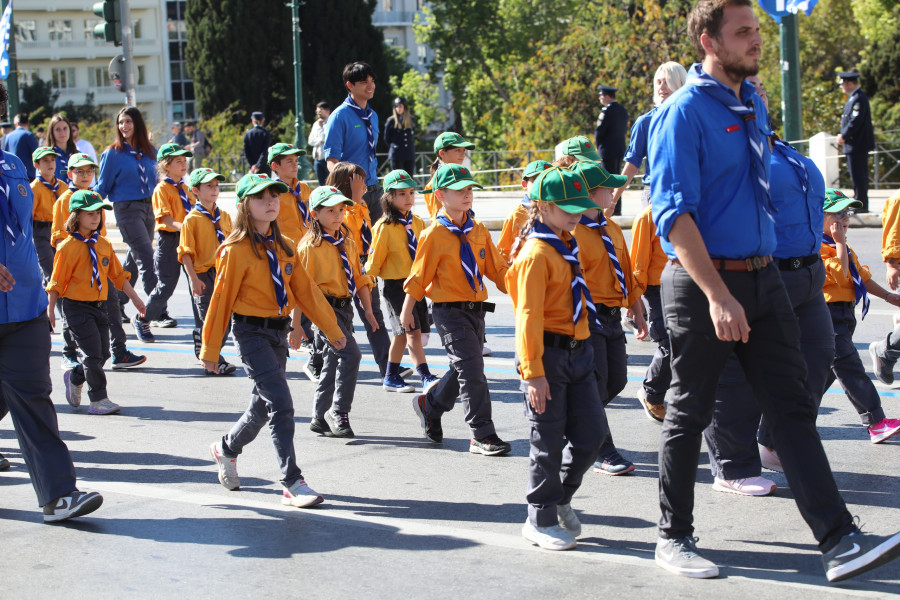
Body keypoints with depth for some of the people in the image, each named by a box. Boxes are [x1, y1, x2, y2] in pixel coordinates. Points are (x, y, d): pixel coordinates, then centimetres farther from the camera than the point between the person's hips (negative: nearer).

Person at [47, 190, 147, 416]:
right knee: (93, 353, -8)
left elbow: (118, 275, 15)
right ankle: (98, 400, 1)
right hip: (77, 306, -6)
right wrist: (50, 308, -9)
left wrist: (135, 298, 15)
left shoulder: (104, 244, 8)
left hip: (99, 305, 6)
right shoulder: (68, 247, -10)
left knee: (103, 353, 8)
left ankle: (74, 378, 33)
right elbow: (56, 281, -8)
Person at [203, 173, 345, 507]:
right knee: (280, 404, -14)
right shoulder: (236, 250, -10)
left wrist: (332, 329, 12)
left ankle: (226, 449, 43)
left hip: (278, 331, 7)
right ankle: (292, 484, -11)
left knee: (264, 404, 16)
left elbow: (305, 290, 13)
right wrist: (210, 349, -4)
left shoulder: (283, 248, 10)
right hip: (251, 332, -7)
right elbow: (221, 300, -7)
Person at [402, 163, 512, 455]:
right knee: (471, 370, -10)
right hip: (450, 311, -6)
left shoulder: (478, 230, 7)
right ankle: (482, 436, -5)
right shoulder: (434, 234, -10)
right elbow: (420, 275, -4)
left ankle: (429, 404, 40)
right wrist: (407, 311, 2)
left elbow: (497, 268, 11)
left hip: (477, 309, 7)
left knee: (463, 370, 16)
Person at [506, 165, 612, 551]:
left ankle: (561, 497, 27)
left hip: (578, 351, 8)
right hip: (549, 354, -8)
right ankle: (541, 519, 14)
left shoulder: (566, 246, 14)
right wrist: (534, 372, -21)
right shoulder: (536, 253, -13)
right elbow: (528, 316, -18)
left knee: (592, 433, 7)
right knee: (548, 441, 1)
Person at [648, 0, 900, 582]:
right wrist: (717, 295, -27)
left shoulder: (754, 103, 12)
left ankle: (840, 541, 2)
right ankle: (674, 538, 20)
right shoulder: (684, 112, -13)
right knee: (690, 414, 6)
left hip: (764, 277, 7)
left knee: (793, 406, 3)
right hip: (703, 283, -7)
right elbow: (674, 213, -20)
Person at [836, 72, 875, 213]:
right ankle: (860, 203, 19)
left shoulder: (859, 98, -16)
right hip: (855, 144, 10)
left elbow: (856, 121, -22)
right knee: (859, 175, 13)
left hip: (857, 145, -10)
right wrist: (843, 135, 10)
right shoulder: (853, 97, 17)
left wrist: (844, 136, -15)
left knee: (858, 175, -8)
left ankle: (860, 205, -5)